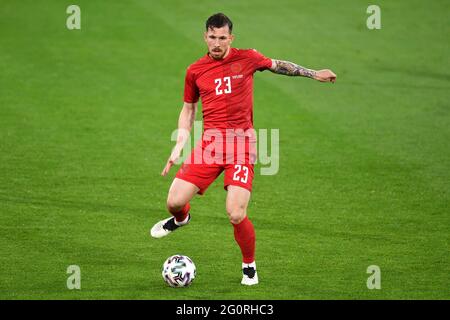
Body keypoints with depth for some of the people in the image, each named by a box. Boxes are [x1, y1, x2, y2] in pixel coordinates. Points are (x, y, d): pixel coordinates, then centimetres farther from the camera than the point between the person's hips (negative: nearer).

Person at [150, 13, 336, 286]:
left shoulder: (247, 59, 2)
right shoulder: (195, 71, 8)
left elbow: (278, 65, 20)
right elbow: (188, 110, 19)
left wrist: (313, 74, 18)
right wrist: (178, 148, 11)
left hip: (242, 143, -2)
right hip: (210, 142, 2)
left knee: (236, 215, -16)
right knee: (175, 201, -9)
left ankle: (250, 266, 12)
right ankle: (181, 218, 33)